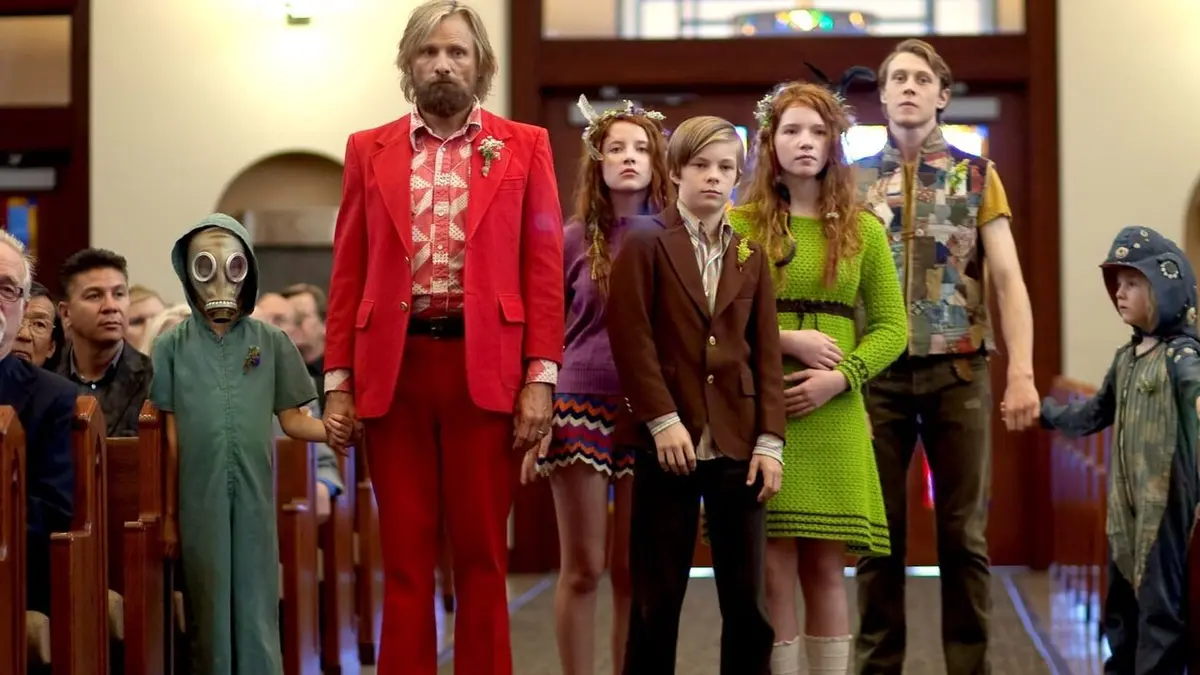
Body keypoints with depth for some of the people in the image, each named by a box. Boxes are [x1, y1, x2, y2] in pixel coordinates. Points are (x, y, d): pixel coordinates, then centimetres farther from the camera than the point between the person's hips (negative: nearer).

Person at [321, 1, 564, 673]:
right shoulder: (369, 150, 10)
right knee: (405, 554, 5)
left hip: (485, 363, -1)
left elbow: (544, 268, 2)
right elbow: (348, 272, 8)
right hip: (392, 363, 1)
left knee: (483, 554, 4)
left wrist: (541, 376, -6)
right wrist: (338, 379, 2)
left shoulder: (525, 147, 6)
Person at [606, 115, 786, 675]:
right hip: (668, 439, -3)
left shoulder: (751, 255, 14)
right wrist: (662, 420, -14)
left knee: (748, 600, 3)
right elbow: (631, 337, -6)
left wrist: (769, 439, 0)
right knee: (656, 598, 1)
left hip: (738, 442, 3)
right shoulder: (644, 244, 2)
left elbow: (766, 352, 9)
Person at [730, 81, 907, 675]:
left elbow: (891, 328, 7)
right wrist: (785, 340, -13)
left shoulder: (863, 230, 10)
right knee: (774, 568, -2)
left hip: (835, 419, 2)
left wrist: (839, 377, -8)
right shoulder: (739, 224, 4)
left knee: (826, 569, 4)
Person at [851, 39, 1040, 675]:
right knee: (878, 533, 4)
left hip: (958, 370, 0)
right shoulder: (855, 180, 9)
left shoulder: (977, 175, 7)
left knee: (963, 533, 2)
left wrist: (1021, 373, -9)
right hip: (878, 372, 1)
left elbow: (1007, 278, 2)